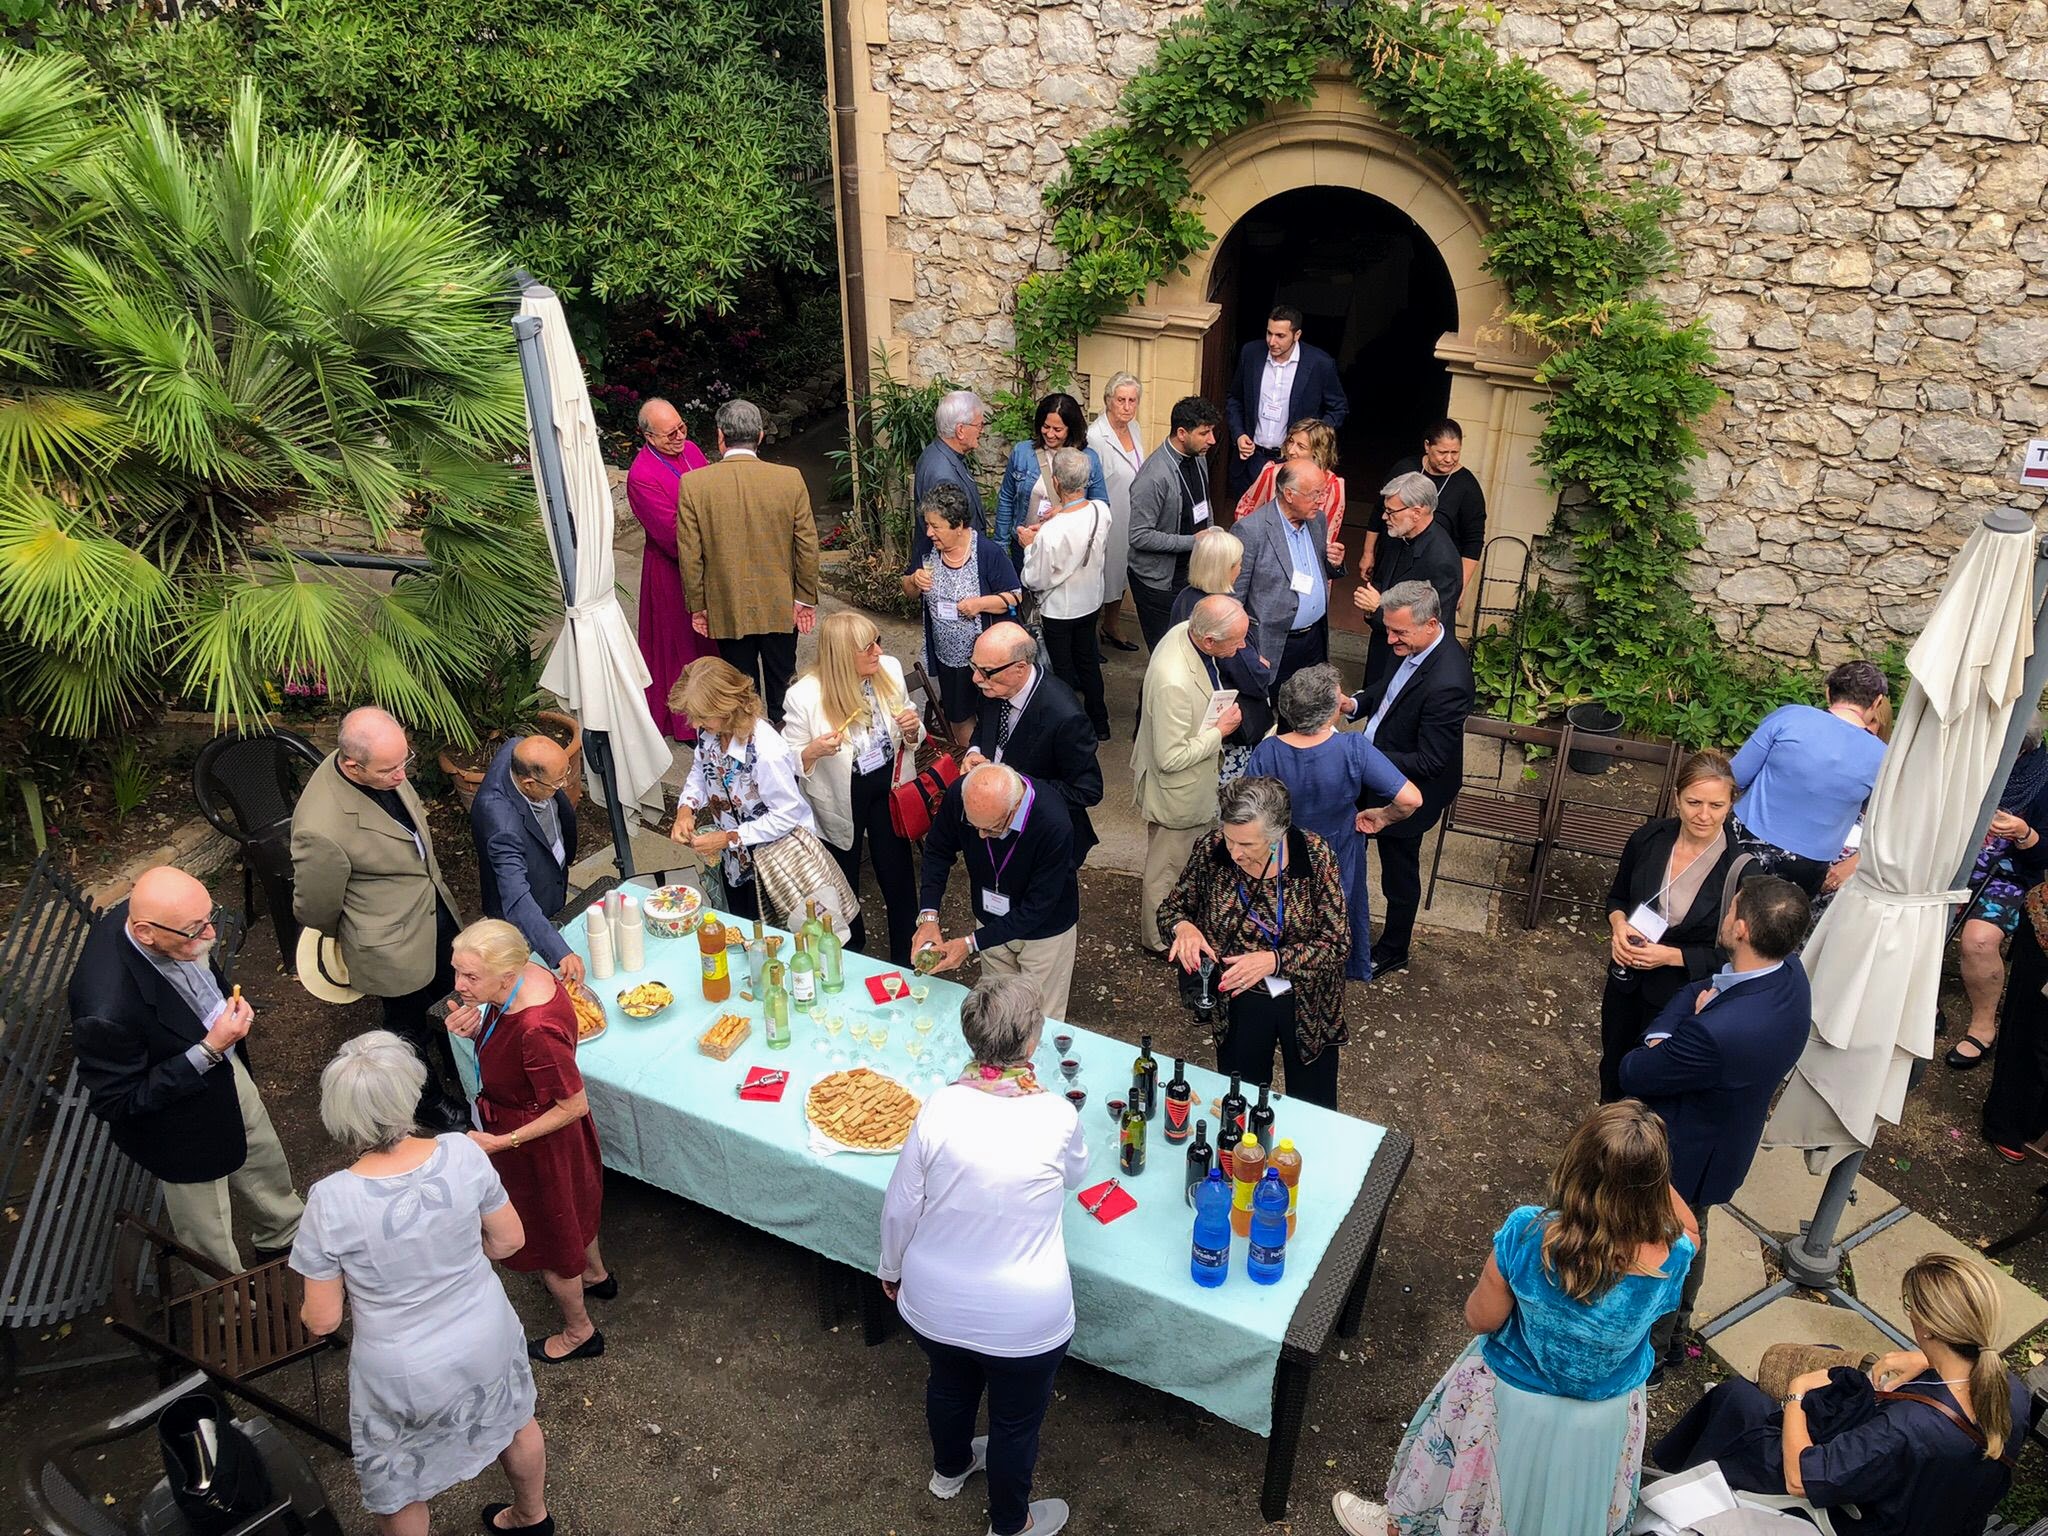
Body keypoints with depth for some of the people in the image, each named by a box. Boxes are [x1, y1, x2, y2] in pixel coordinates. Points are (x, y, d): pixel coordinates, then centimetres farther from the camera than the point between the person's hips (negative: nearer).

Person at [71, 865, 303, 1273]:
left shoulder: (145, 914, -22)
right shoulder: (106, 1009, -44)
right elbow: (114, 1103, -28)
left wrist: (229, 1005, -7)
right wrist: (208, 1051, -34)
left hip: (224, 1066, 7)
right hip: (184, 1127, -7)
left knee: (264, 1160, 33)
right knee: (212, 1244, 21)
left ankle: (285, 1236, 63)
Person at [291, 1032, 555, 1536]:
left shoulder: (330, 1202, -29)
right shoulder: (463, 1155, -23)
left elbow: (322, 1320, -16)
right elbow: (510, 1239, -7)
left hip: (402, 1375, -3)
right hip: (486, 1342, 3)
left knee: (398, 1494, 27)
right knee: (515, 1421, 33)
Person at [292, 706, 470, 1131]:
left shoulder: (382, 767, -16)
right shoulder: (322, 829, -39)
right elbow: (315, 909, -20)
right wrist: (348, 939, 1)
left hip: (438, 914, 7)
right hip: (395, 945, -7)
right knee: (410, 1029, 21)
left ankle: (461, 1068, 59)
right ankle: (430, 1101, 49)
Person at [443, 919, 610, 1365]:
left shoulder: (537, 1031, -42)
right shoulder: (526, 976, -17)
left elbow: (574, 1105, -30)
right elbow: (504, 1040, 2)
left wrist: (503, 1142, -26)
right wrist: (474, 1027, -18)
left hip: (539, 1144, -8)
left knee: (547, 1232, 18)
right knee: (570, 1203, 33)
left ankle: (578, 1332, 44)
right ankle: (595, 1274, 62)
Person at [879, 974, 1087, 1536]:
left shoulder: (939, 1107, -20)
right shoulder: (1056, 1116, -23)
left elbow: (900, 1207, -9)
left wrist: (892, 1268, 11)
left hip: (934, 1303, 3)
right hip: (1021, 1318, -3)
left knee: (950, 1384, 33)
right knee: (1017, 1420, 24)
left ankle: (950, 1468, 61)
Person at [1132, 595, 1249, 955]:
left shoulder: (1187, 632, -14)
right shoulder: (1174, 682, -42)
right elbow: (1171, 758, -32)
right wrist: (1220, 730, -23)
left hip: (1197, 780, 9)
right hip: (1177, 792, -9)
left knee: (1197, 854, 31)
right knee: (1168, 868, 17)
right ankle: (1158, 936, 42)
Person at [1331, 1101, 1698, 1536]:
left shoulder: (1528, 1234, -36)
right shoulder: (1672, 1258, -32)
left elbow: (1479, 1320, -19)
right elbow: (1689, 1230, -4)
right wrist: (1649, 1171, -13)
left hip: (1512, 1403, -1)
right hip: (1606, 1421, 1)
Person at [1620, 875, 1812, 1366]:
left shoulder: (1719, 1032, -44)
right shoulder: (1789, 972, -18)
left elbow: (1634, 1075, -27)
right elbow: (1694, 991, -3)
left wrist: (1657, 1045, -10)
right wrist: (1665, 1038, -17)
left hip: (1681, 1156, -8)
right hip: (1723, 1142, 8)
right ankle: (1675, 1332, 56)